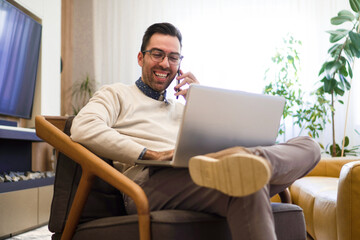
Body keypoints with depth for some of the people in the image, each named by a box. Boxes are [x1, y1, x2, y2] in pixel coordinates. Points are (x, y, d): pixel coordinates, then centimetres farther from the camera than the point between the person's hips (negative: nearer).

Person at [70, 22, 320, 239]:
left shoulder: (184, 106, 37)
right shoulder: (117, 94, 20)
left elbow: (223, 140, 29)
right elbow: (82, 130, -3)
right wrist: (148, 154, -13)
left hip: (200, 179, 7)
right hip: (149, 181, -7)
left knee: (308, 146, -14)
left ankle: (251, 162, -43)